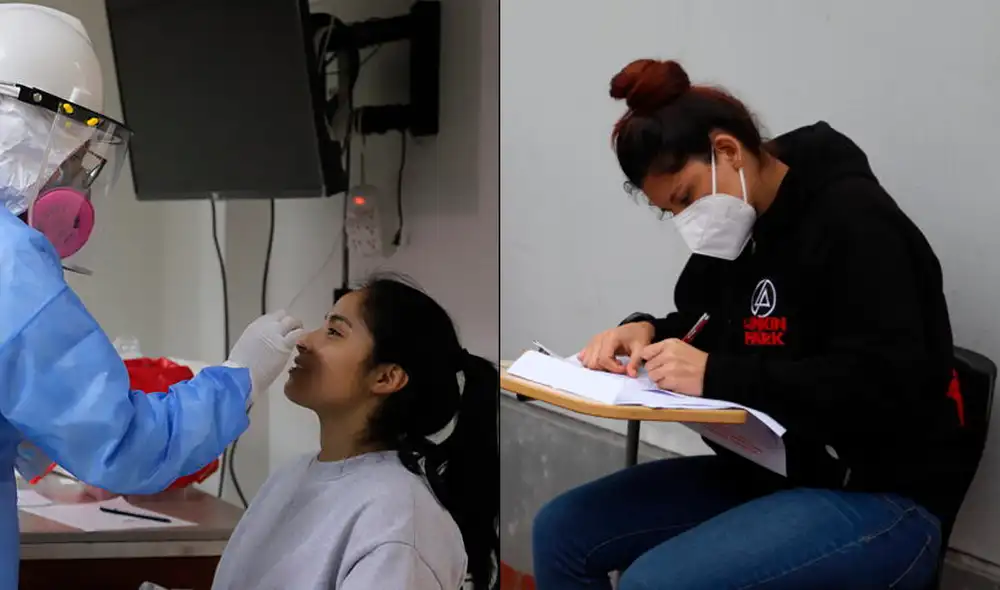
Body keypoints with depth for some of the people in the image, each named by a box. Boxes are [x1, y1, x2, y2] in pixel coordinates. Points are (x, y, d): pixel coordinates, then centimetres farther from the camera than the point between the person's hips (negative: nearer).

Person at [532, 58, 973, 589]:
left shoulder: (851, 220, -17)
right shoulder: (738, 227, 9)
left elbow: (885, 385, -26)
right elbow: (703, 327, 22)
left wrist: (716, 377, -27)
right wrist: (647, 333, -2)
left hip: (879, 500, -9)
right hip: (763, 474, 9)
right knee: (560, 531, -2)